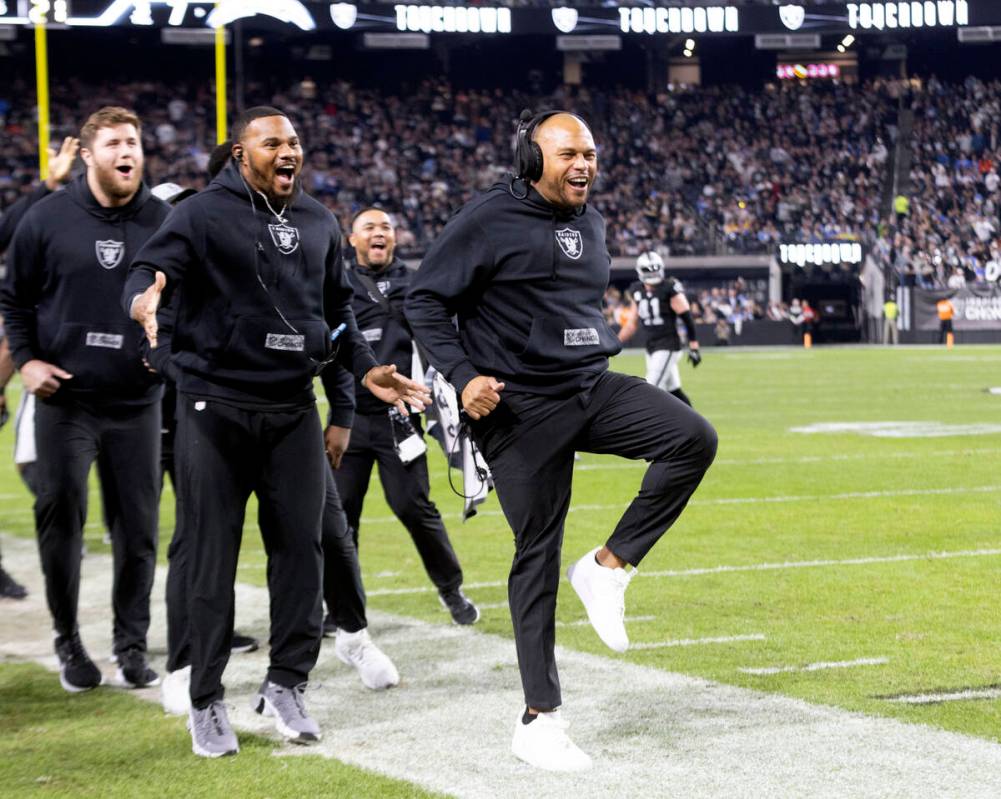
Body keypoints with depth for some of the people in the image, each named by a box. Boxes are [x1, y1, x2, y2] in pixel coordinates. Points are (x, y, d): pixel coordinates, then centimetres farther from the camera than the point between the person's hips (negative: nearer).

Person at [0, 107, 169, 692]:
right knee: (61, 520, 0)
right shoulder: (48, 218, -1)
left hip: (137, 403, 1)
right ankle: (70, 643, 16)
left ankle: (133, 645, 17)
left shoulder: (164, 222, 2)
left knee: (139, 529, 4)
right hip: (65, 400, -1)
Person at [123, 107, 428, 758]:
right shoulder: (201, 216, -5)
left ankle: (287, 683, 18)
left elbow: (337, 308, 23)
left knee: (301, 547, 4)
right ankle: (207, 700, 11)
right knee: (213, 557, 1)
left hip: (293, 411, 5)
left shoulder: (319, 223, 13)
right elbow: (149, 271, -16)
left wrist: (366, 369, 11)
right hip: (215, 410, -5)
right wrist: (145, 296, -39)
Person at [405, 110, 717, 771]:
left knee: (693, 439, -18)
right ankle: (539, 719, 5)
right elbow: (426, 302, -8)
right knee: (538, 554, -3)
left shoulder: (591, 223, 12)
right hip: (520, 408, -6)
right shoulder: (489, 221, -9)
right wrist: (463, 375, -18)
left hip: (593, 388, 6)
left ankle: (607, 568, -4)